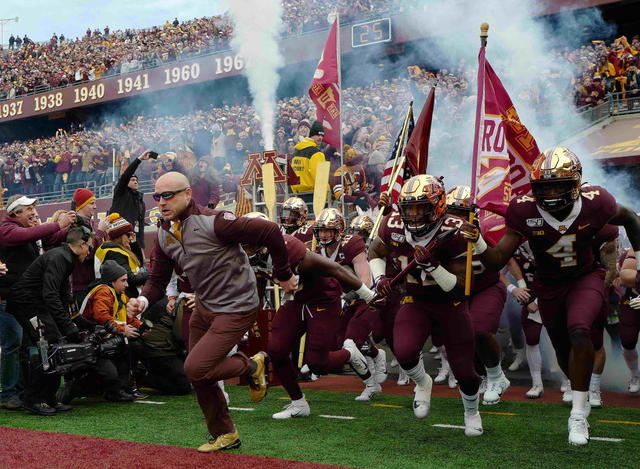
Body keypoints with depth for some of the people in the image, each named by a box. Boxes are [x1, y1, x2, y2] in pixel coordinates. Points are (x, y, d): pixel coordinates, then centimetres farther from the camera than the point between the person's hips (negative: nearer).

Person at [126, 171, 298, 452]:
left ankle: (251, 366, 9)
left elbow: (270, 232, -22)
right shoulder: (164, 234, 2)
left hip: (236, 309, -8)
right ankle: (225, 435, 34)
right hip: (204, 308, 8)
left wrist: (284, 276, -12)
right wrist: (143, 301, -16)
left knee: (196, 369, -17)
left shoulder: (212, 222, -23)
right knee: (198, 377, 14)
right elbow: (158, 280, 7)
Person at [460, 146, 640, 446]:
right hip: (549, 287, 2)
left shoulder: (594, 204, -22)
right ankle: (581, 392, 50)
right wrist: (478, 243, -42)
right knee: (565, 356, 14)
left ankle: (578, 415, -17)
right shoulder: (524, 211, -23)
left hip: (585, 278, -2)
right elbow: (498, 260, -22)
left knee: (579, 331, -30)